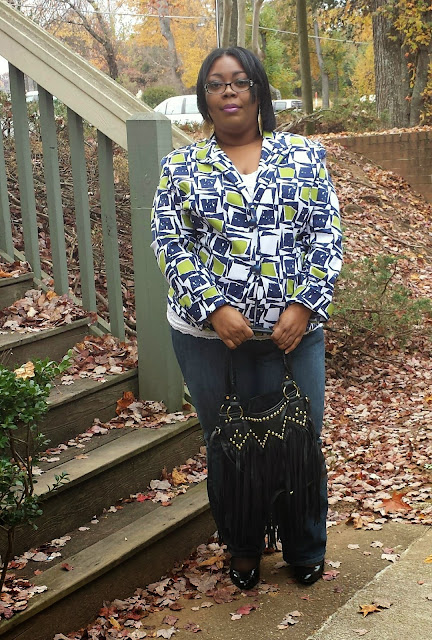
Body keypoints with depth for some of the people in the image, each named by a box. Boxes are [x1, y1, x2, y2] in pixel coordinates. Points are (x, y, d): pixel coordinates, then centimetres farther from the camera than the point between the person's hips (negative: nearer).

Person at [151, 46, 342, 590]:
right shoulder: (181, 167, 3)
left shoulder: (304, 154, 4)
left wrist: (304, 305, -11)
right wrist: (214, 310, -15)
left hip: (293, 329, 0)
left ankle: (306, 553, 31)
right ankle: (242, 551, 33)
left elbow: (326, 236, 1)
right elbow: (170, 245, -3)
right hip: (209, 333, 0)